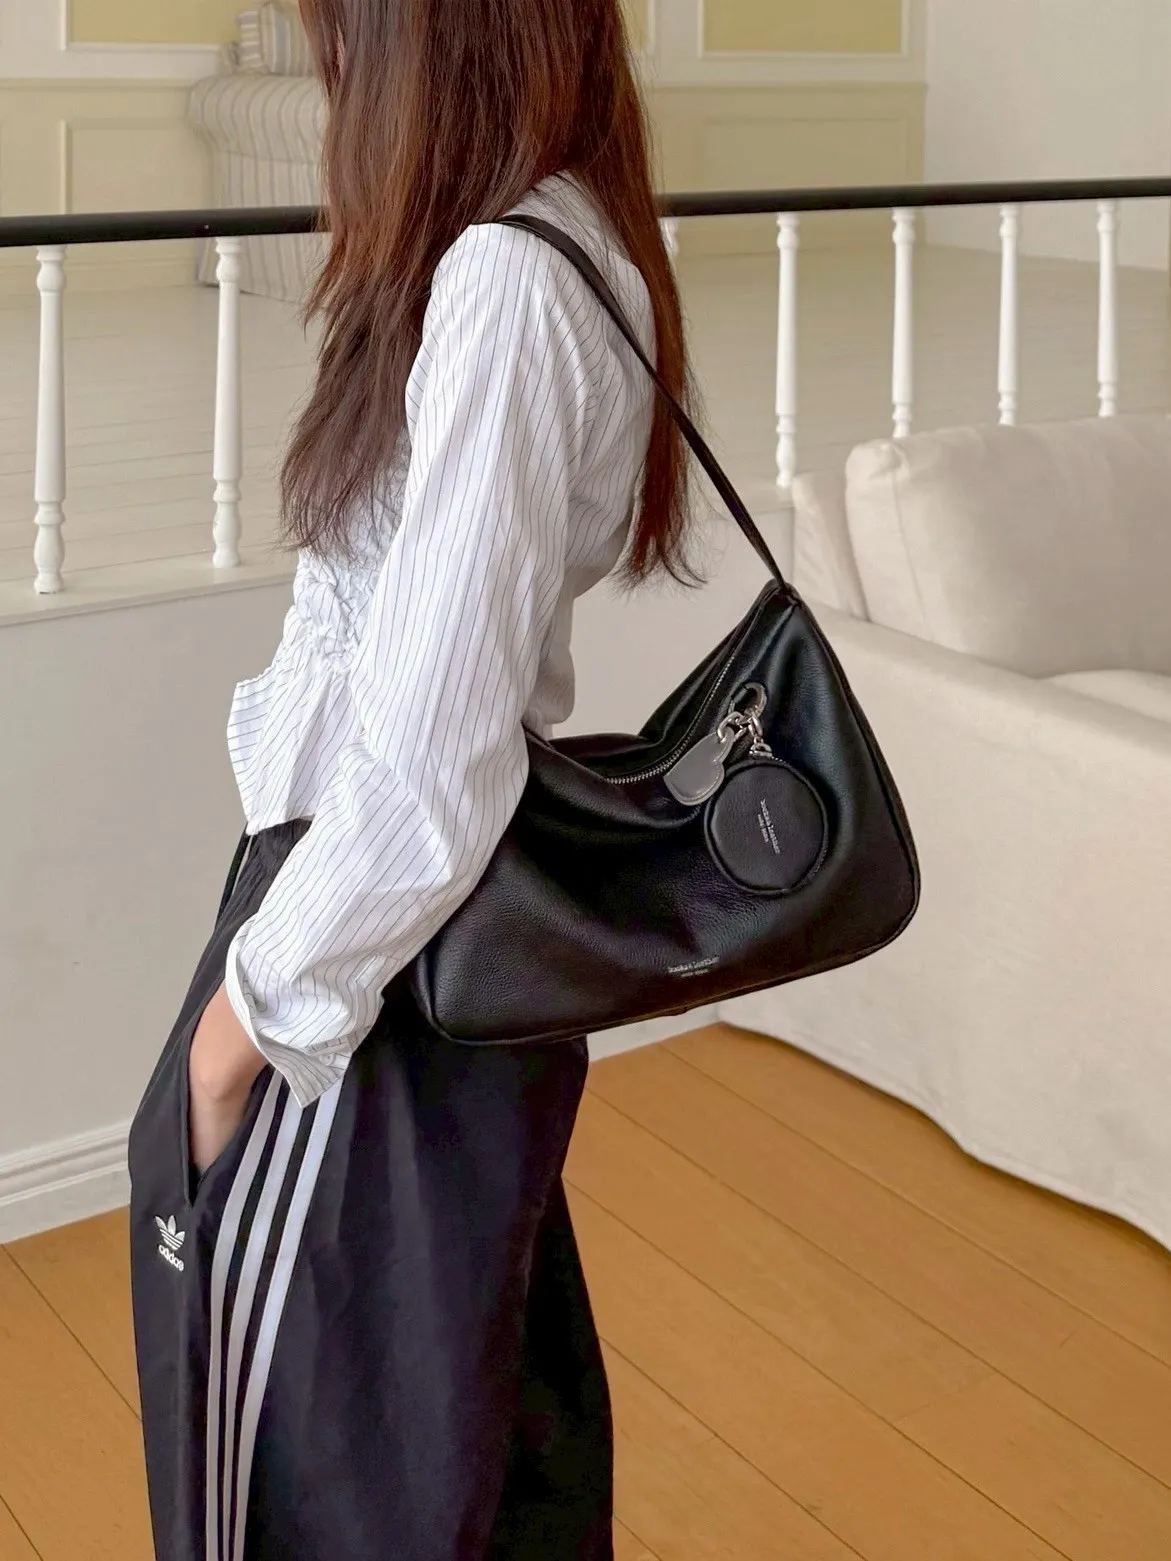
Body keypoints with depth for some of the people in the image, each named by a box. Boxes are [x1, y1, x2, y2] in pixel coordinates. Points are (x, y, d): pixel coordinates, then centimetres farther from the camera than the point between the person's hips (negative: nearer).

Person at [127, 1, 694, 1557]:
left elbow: (427, 754, -25)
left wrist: (255, 996, -15)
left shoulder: (499, 286, -23)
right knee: (485, 1413, 25)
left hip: (387, 917, -9)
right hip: (469, 916, 9)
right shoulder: (579, 240, 6)